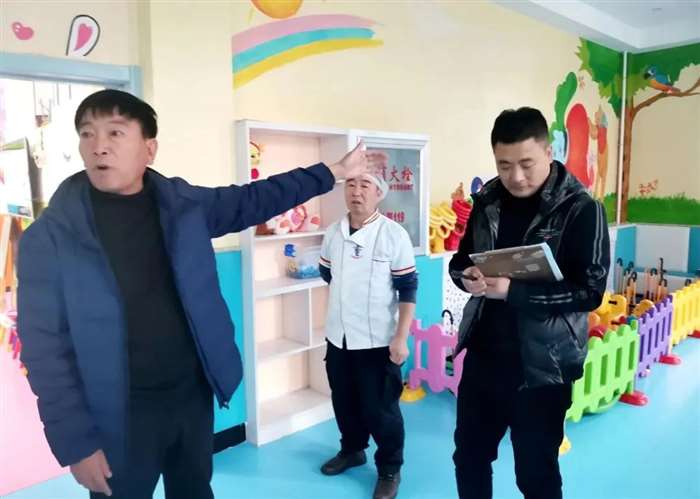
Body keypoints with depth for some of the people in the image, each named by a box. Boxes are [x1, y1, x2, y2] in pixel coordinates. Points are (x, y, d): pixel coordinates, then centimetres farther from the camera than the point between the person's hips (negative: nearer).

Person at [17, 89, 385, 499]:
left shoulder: (183, 204, -4)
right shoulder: (50, 237, -14)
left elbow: (257, 199, 5)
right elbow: (45, 348, -12)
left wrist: (335, 171, 5)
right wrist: (75, 442, -13)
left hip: (194, 394, 4)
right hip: (122, 415, -3)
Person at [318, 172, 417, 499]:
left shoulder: (394, 235, -12)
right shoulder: (333, 233, 1)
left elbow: (408, 289, -11)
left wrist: (401, 338, -14)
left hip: (378, 339, -5)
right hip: (338, 335, 5)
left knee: (380, 408, 6)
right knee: (343, 400, 19)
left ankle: (389, 469, 28)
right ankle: (352, 450, 44)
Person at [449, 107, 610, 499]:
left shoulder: (581, 209, -12)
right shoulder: (487, 200, 3)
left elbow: (590, 291, -16)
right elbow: (461, 258, 10)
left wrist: (513, 291, -28)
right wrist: (467, 275, -15)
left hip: (542, 366, -4)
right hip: (483, 356, 5)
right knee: (469, 457, 20)